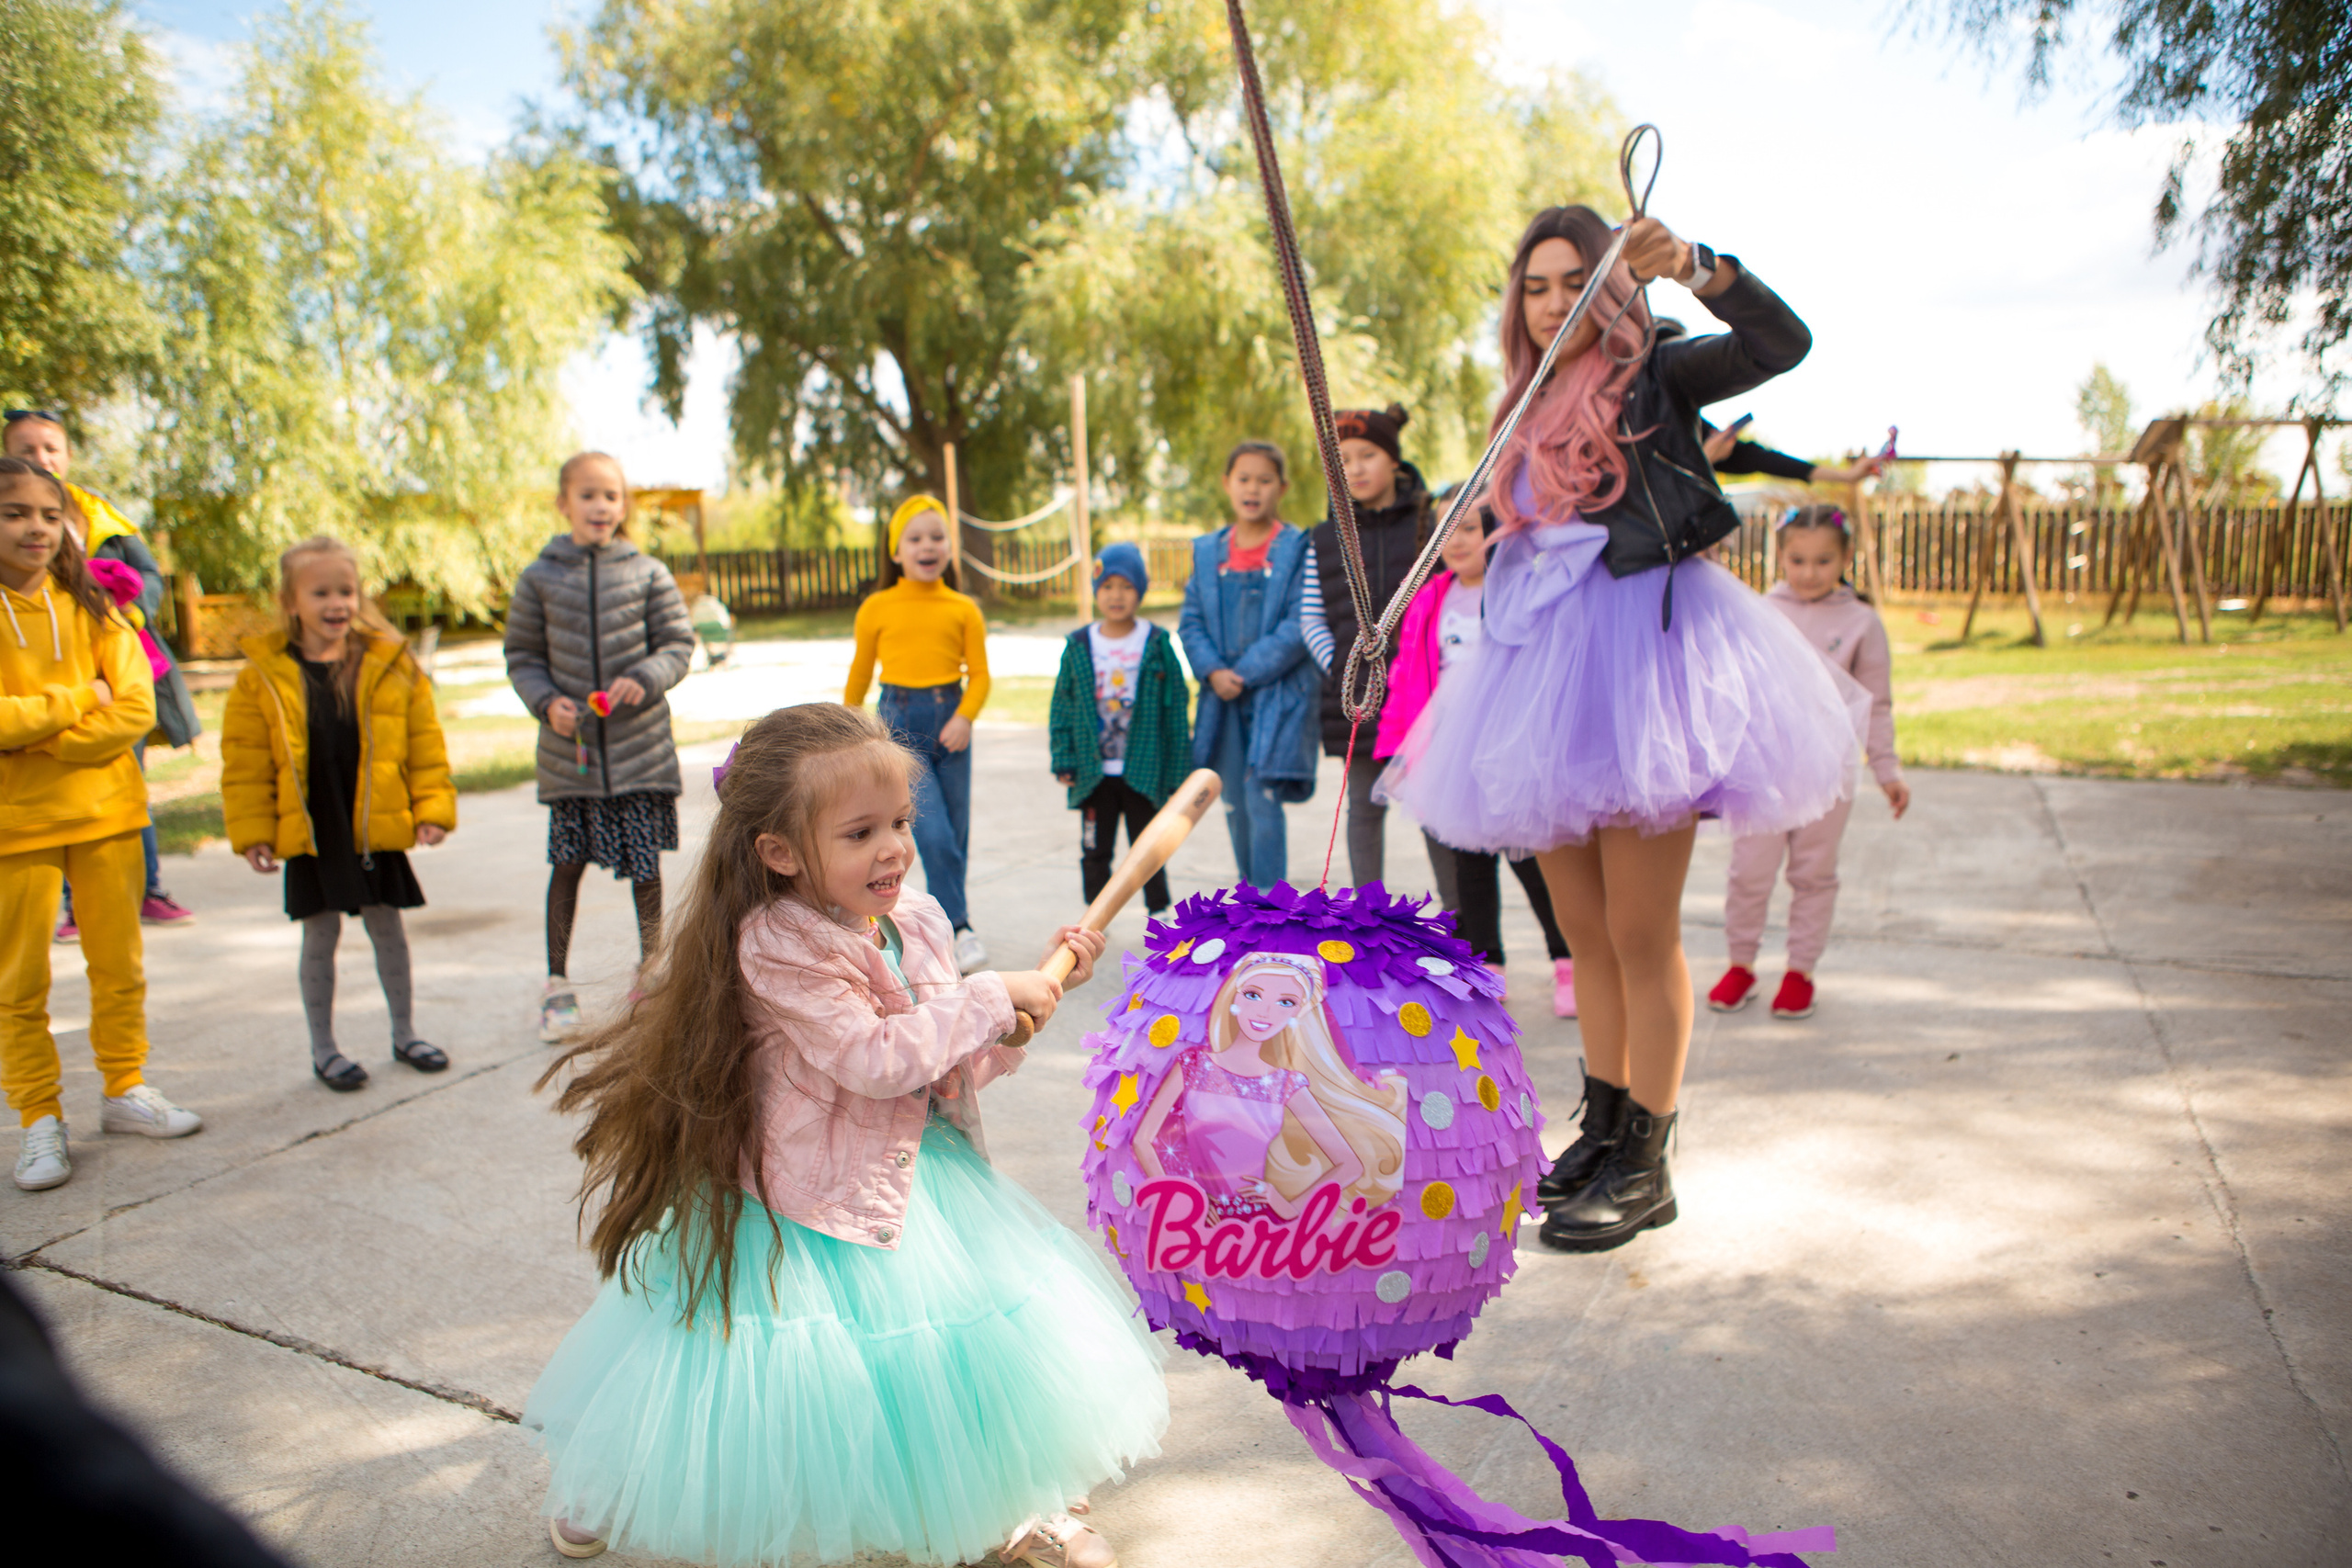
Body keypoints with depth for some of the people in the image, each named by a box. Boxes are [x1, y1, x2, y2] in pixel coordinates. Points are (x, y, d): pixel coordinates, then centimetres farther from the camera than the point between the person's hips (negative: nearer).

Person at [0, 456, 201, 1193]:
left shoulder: (89, 607, 3)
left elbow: (137, 709, -5)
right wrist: (81, 699, -11)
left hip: (105, 812, 3)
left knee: (119, 966, 11)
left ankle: (124, 1090, 26)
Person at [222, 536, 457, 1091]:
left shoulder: (391, 665, -1)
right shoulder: (262, 676, -3)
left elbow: (425, 746, 2)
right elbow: (245, 763, 0)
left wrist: (431, 809, -5)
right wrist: (252, 831, -4)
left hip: (378, 828, 1)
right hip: (309, 832, -1)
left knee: (387, 926, 12)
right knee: (320, 935, 8)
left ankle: (404, 1032, 28)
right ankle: (323, 1049, 21)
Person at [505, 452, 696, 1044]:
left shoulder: (647, 573, -1)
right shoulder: (539, 578, 2)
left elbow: (678, 643, 3)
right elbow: (522, 655, 7)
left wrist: (645, 679, -15)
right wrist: (546, 701, -9)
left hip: (641, 744, 0)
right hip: (570, 749, 1)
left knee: (644, 862, 6)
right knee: (568, 862, 6)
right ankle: (557, 983, 20)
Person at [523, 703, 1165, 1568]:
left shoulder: (915, 920, 0)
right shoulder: (779, 944, -22)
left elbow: (960, 1062, 7)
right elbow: (874, 1058, -29)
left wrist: (1040, 987, -4)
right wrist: (990, 997, -22)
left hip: (920, 1177, 6)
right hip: (819, 1198, -6)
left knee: (968, 1347, 13)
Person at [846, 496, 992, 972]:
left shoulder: (963, 609, 3)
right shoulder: (877, 608, 2)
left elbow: (979, 673, 2)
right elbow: (860, 671, 13)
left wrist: (965, 716, -15)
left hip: (950, 723, 2)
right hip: (899, 723, -2)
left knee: (956, 835, 8)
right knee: (933, 833, -14)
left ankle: (940, 923, 25)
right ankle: (959, 928, -7)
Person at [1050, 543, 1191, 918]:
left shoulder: (1157, 644, -3)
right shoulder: (1079, 646, 0)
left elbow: (1176, 708, 0)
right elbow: (1062, 706, 4)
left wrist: (1177, 769, -2)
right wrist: (1064, 760, -3)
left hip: (1143, 771, -1)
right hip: (1094, 772, 1)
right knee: (1095, 848, 8)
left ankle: (1158, 909, 25)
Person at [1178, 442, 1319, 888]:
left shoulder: (1298, 549, -4)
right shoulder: (1208, 550, 9)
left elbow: (1301, 625, -11)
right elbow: (1192, 621, 8)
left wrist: (1247, 672, -14)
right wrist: (1213, 672, -9)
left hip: (1278, 693, -5)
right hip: (1224, 700, 5)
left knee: (1262, 797, -12)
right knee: (1234, 803, 11)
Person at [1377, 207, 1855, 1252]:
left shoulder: (1654, 376, 1)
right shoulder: (1528, 415, 19)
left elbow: (1781, 343, -16)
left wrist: (1696, 266, -27)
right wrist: (1475, 559, 8)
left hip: (1641, 649, -7)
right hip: (1550, 671, 7)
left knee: (1641, 934, -3)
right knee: (1583, 932, 12)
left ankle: (1645, 1165, 7)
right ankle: (1604, 1130, 26)